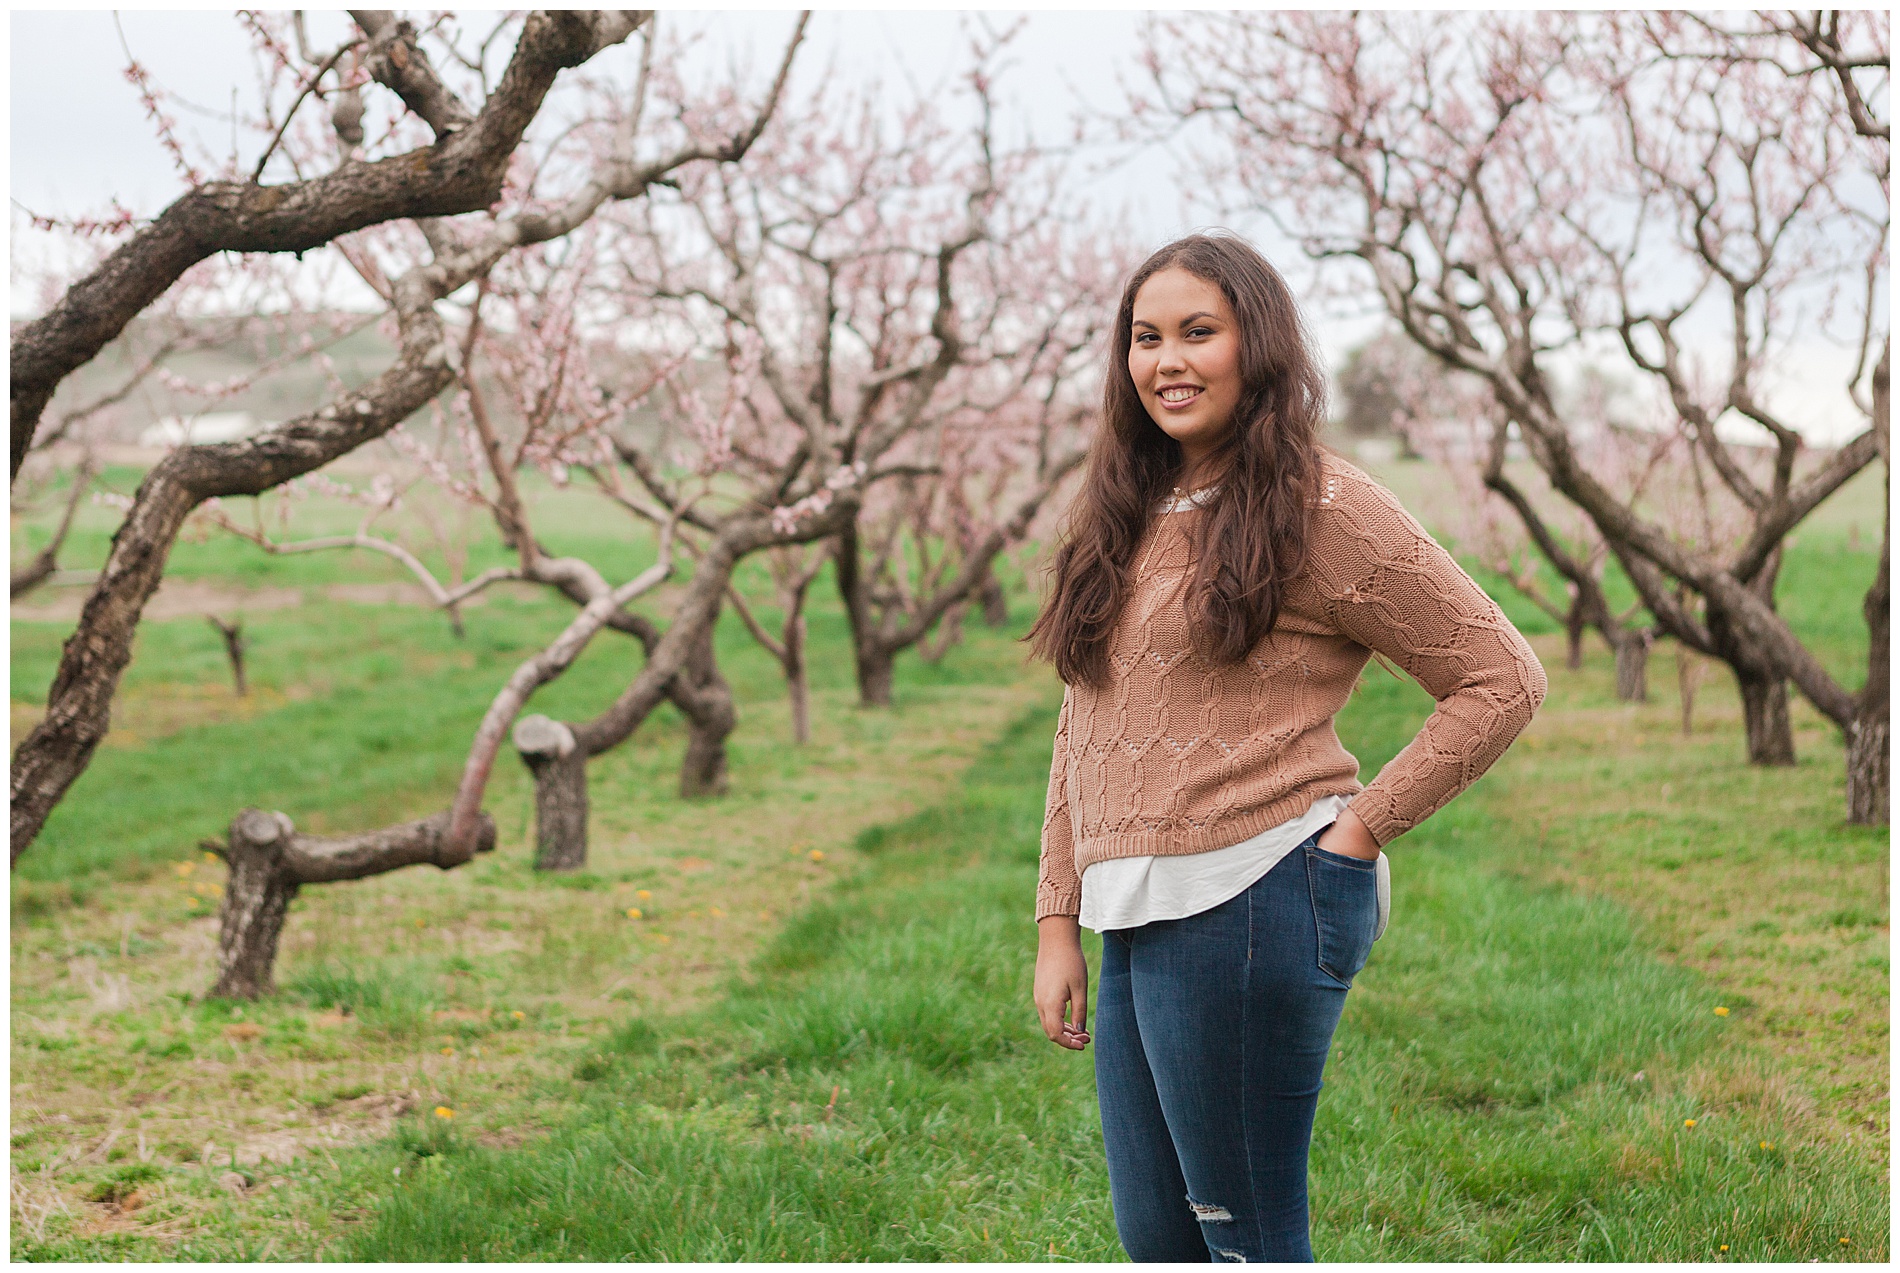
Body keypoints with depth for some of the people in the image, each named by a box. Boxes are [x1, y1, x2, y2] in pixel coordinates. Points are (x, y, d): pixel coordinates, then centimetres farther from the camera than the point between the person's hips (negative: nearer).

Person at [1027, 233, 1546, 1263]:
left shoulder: (1318, 508, -5)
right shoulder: (1122, 518, 16)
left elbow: (1502, 682, -4)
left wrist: (1357, 831, -8)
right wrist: (1058, 925, 12)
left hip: (1251, 905, -7)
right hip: (1137, 924, 7)